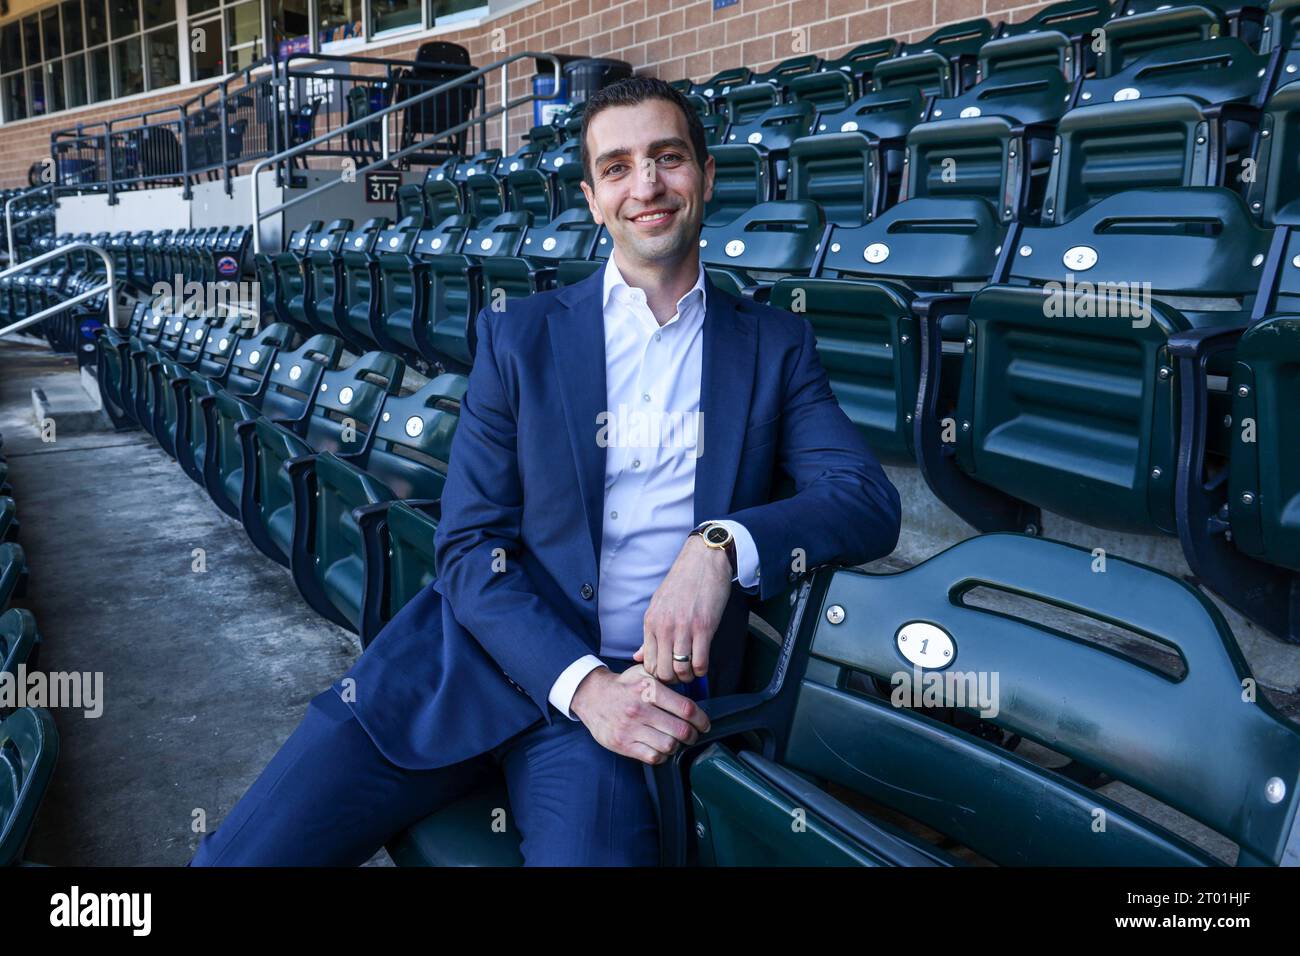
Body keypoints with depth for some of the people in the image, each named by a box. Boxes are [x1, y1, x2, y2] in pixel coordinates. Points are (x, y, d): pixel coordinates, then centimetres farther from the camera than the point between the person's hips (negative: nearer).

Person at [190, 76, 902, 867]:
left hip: (643, 689, 0)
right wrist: (581, 682, -15)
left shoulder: (774, 345, 6)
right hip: (477, 652, 1)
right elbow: (470, 547, 0)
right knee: (237, 856, -7)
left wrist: (722, 544, -24)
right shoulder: (519, 336, 5)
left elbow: (870, 502, -5)